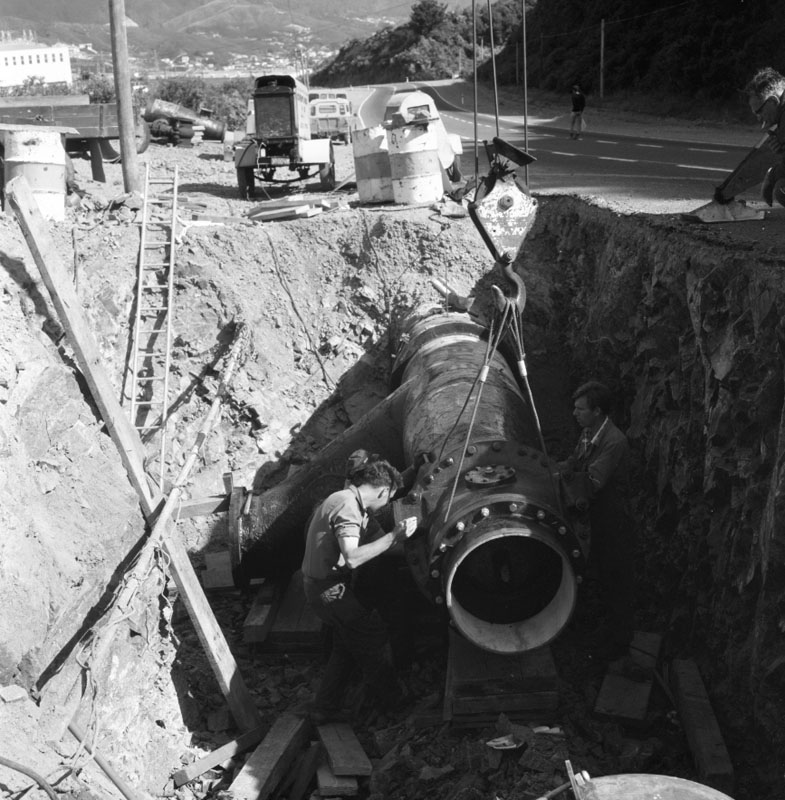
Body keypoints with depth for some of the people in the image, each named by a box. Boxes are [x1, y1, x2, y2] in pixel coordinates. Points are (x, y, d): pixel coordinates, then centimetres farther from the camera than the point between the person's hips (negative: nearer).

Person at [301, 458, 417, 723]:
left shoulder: (343, 499, 10)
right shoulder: (347, 506, -22)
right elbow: (352, 558, -32)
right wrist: (394, 536, -31)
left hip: (318, 585, 10)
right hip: (330, 590, -10)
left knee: (346, 646, 20)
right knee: (374, 635, 7)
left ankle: (324, 709, 27)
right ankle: (390, 698, 25)